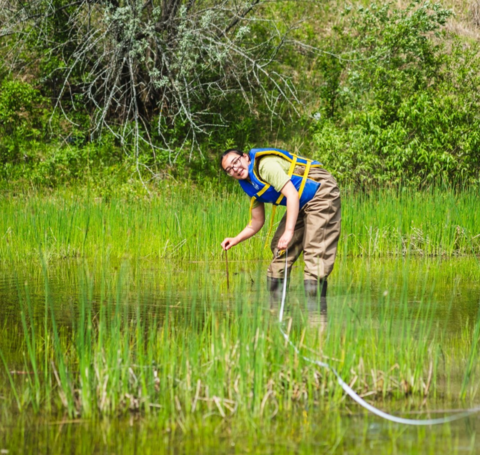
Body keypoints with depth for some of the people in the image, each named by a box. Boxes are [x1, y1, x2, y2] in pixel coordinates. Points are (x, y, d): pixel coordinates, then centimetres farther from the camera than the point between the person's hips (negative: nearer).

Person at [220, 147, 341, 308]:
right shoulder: (251, 186, 8)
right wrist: (236, 239, 2)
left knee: (315, 252, -17)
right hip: (302, 205, 10)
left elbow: (292, 194, -28)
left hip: (321, 194, -10)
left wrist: (289, 231, -31)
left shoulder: (266, 164, -21)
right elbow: (257, 222, 17)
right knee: (279, 248, 9)